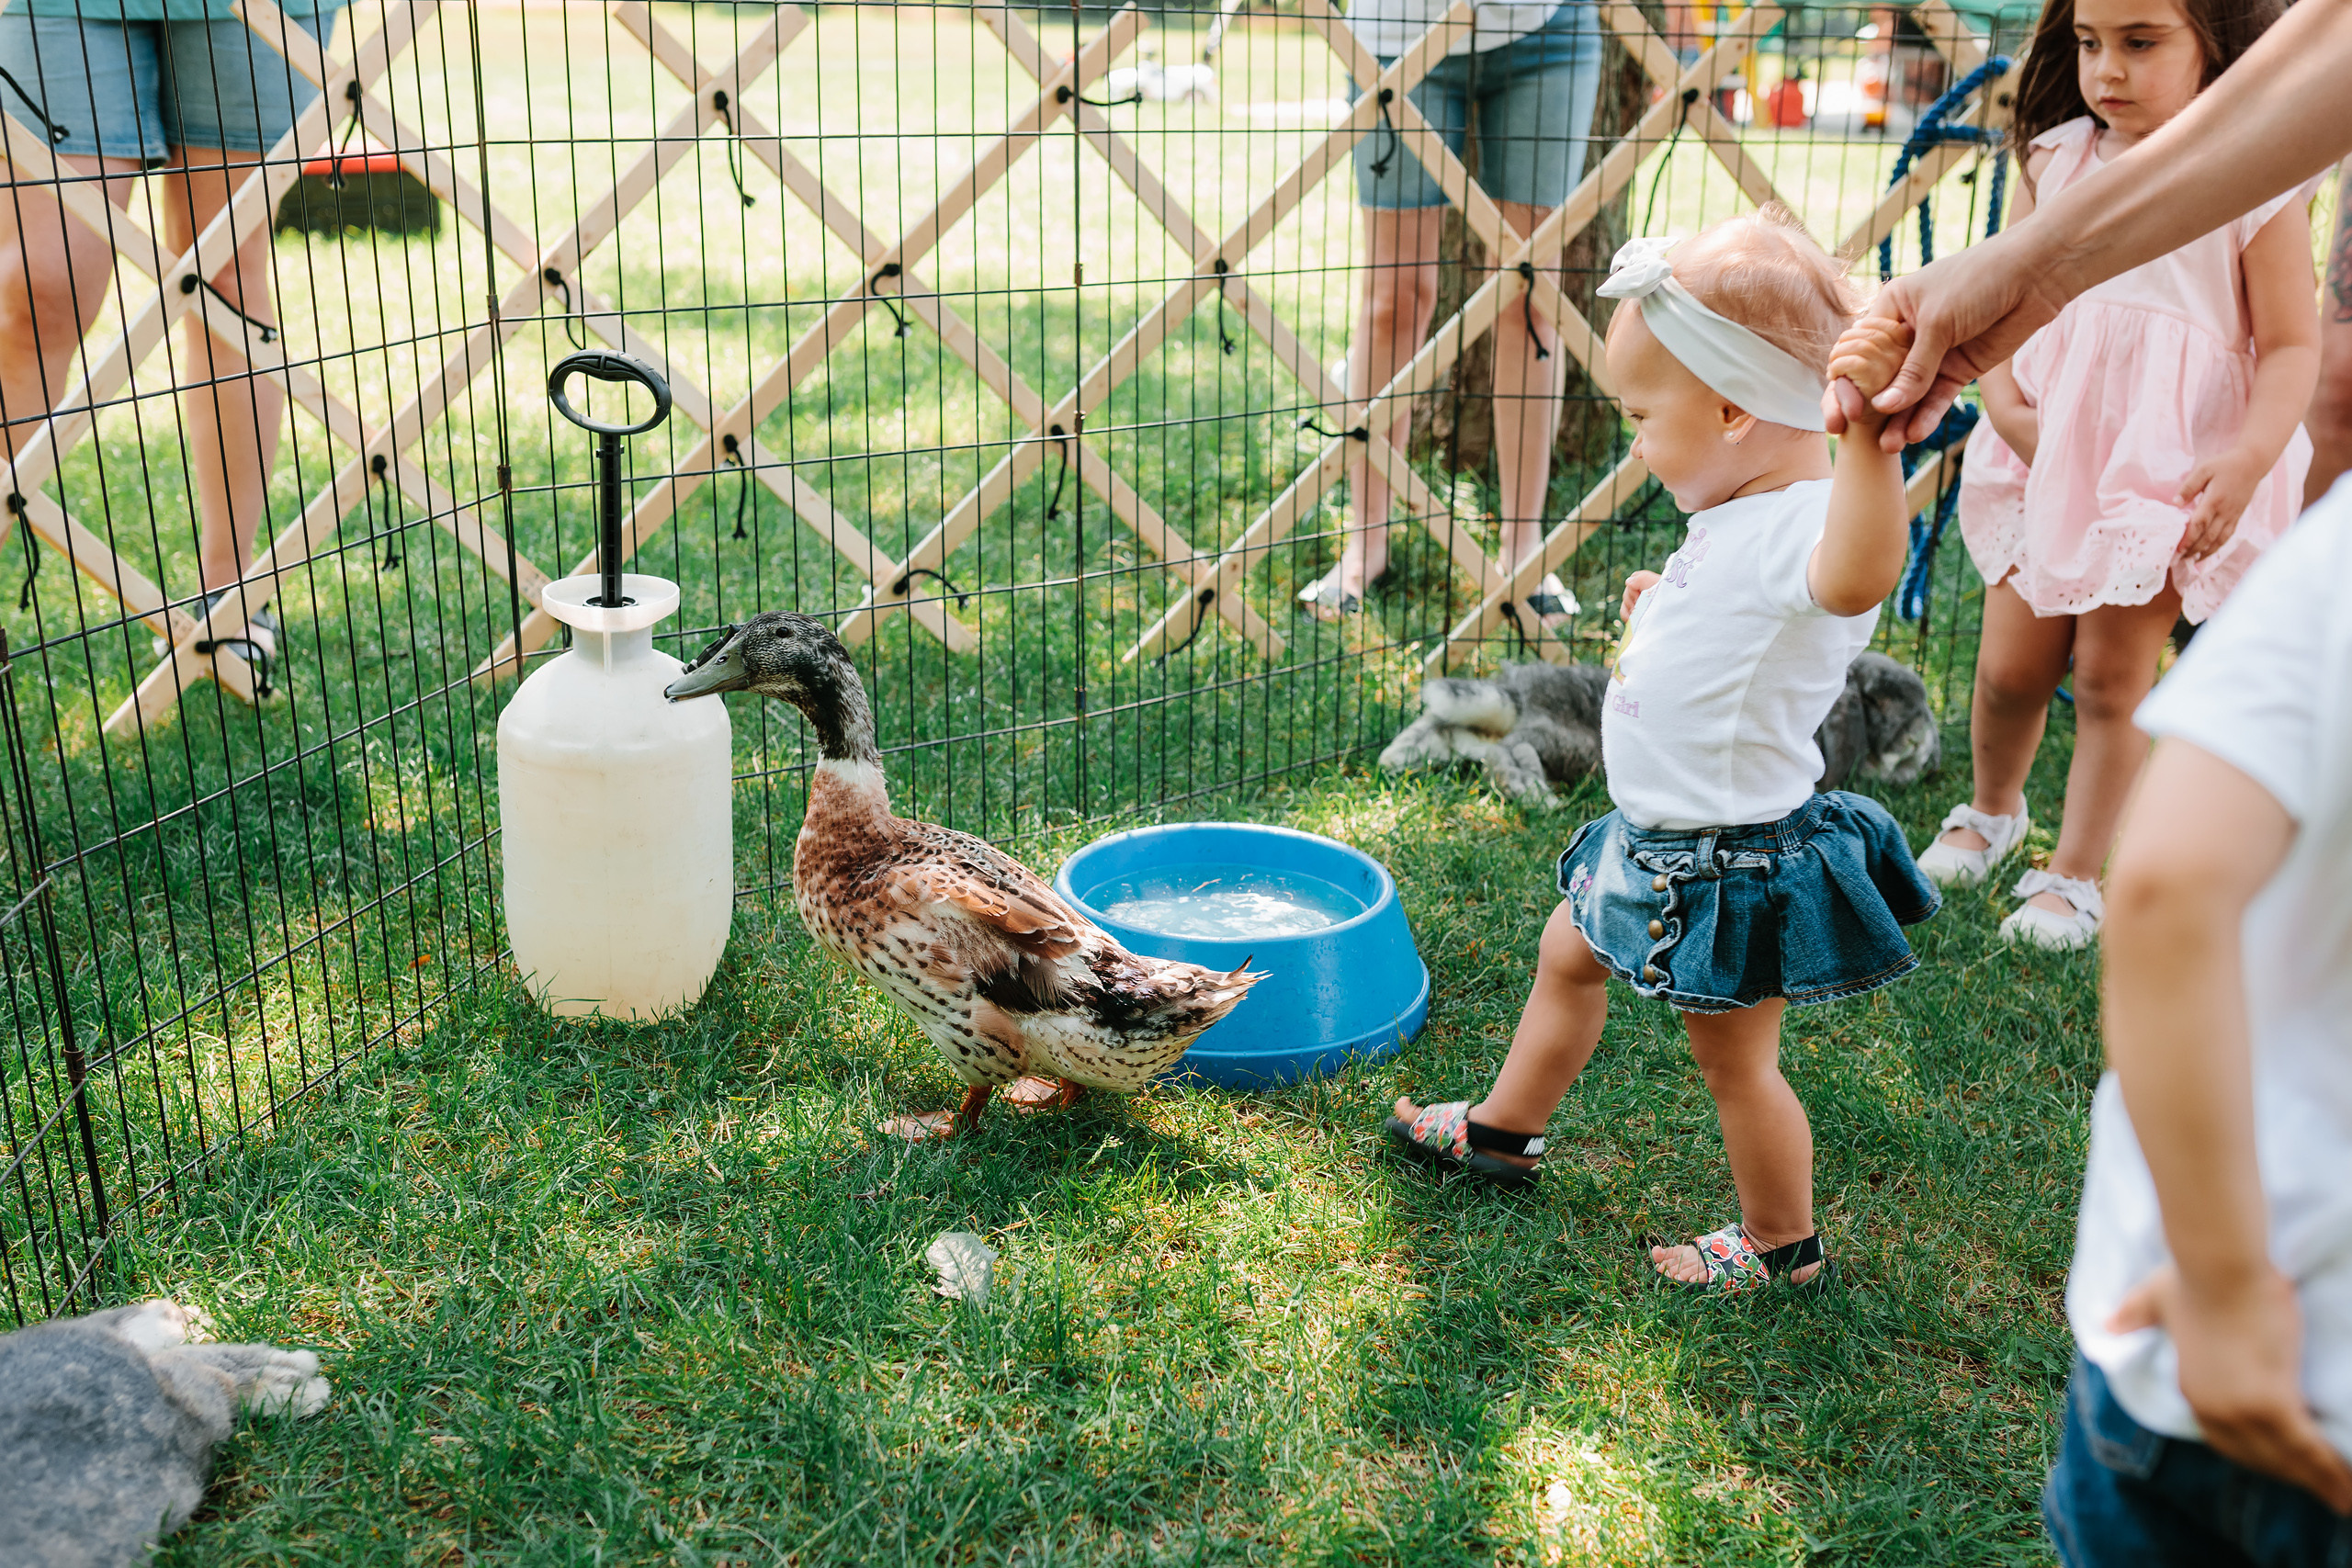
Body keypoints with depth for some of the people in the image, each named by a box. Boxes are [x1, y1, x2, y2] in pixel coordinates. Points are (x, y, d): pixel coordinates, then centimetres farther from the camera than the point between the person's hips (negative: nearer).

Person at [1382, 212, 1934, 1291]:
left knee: (1734, 1057, 8)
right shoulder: (1738, 516, 4)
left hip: (1735, 866, -10)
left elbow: (1854, 577, -55)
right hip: (1659, 838, 10)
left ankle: (1782, 1244, 33)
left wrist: (1868, 430, -65)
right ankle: (1504, 1130, 48)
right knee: (1569, 956, 25)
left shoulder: (1806, 524, -28)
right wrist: (1664, 616, 19)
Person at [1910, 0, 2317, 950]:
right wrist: (2003, 406, -8)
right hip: (2048, 454, 3)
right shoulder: (2055, 159, 4)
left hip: (2174, 470, -3)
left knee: (2110, 676, 2)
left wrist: (2249, 459, -20)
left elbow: (2293, 345, -5)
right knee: (2010, 668, 6)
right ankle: (1992, 812, 37)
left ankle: (2075, 876, 18)